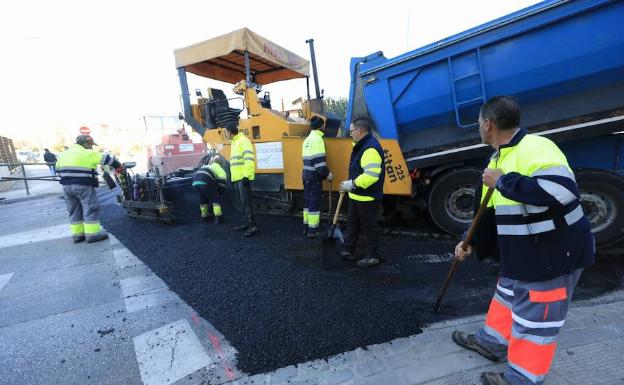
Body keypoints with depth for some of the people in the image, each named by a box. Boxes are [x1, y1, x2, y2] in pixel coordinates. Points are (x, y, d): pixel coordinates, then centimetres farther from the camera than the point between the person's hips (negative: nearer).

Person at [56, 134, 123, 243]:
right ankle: (92, 234, -1)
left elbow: (58, 169, 23)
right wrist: (119, 166, 7)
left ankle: (77, 234, 18)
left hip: (67, 186, 8)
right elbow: (107, 159, -6)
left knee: (74, 210, 14)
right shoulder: (88, 154, -8)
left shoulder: (64, 154, 16)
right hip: (83, 186, -8)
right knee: (91, 209, -1)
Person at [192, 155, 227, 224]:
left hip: (195, 183, 7)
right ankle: (218, 218, 6)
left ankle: (204, 216, 41)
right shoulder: (221, 171, 18)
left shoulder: (207, 167, 40)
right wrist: (219, 194, 29)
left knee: (203, 199, 29)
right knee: (216, 199, 10)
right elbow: (221, 184, 11)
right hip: (205, 183, -7)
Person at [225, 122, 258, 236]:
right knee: (242, 202, 14)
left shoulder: (243, 141, -10)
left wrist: (246, 176, -25)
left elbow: (249, 159, -20)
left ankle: (253, 226, -5)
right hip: (237, 178, 10)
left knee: (246, 202, -9)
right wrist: (232, 175, 23)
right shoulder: (234, 142, 21)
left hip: (243, 178, -10)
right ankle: (246, 223, 22)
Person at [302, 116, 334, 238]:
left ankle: (306, 227, 25)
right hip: (314, 176, -9)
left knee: (308, 201, 16)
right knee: (315, 203, -1)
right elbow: (319, 161, -20)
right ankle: (313, 230, 6)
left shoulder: (307, 139, 15)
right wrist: (327, 174, -11)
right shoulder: (318, 139, -13)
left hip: (306, 174, 9)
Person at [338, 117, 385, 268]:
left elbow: (371, 175, -32)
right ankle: (348, 250, 33)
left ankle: (372, 256, 21)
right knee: (352, 223, 19)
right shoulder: (361, 145, 11)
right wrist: (349, 183, 15)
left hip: (367, 198, -10)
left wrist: (352, 184, -25)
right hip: (357, 195, 11)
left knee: (369, 227, 5)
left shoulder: (370, 148, -23)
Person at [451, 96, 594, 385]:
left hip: (554, 255, -9)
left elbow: (563, 191, -40)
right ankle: (492, 342, 44)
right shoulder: (498, 159, 7)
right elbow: (491, 212, 13)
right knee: (507, 296, 23)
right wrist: (472, 243, 12)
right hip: (522, 253, 9)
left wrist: (504, 181, -30)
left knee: (535, 319, 6)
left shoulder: (536, 148, -23)